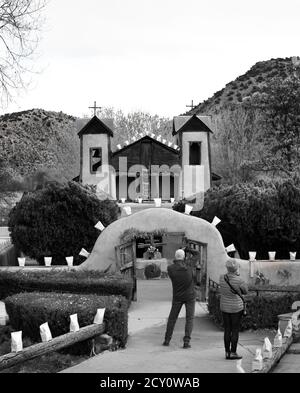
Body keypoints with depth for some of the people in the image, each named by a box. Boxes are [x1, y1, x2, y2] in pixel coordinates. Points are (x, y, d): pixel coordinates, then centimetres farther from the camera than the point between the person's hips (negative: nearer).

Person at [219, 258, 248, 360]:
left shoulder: (222, 278, -5)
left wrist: (236, 275, 4)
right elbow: (245, 291, -1)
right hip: (236, 308, -5)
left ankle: (227, 352, 13)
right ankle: (233, 353, 4)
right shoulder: (239, 280, -18)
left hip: (225, 307, 5)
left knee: (227, 330, 11)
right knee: (235, 331, 3)